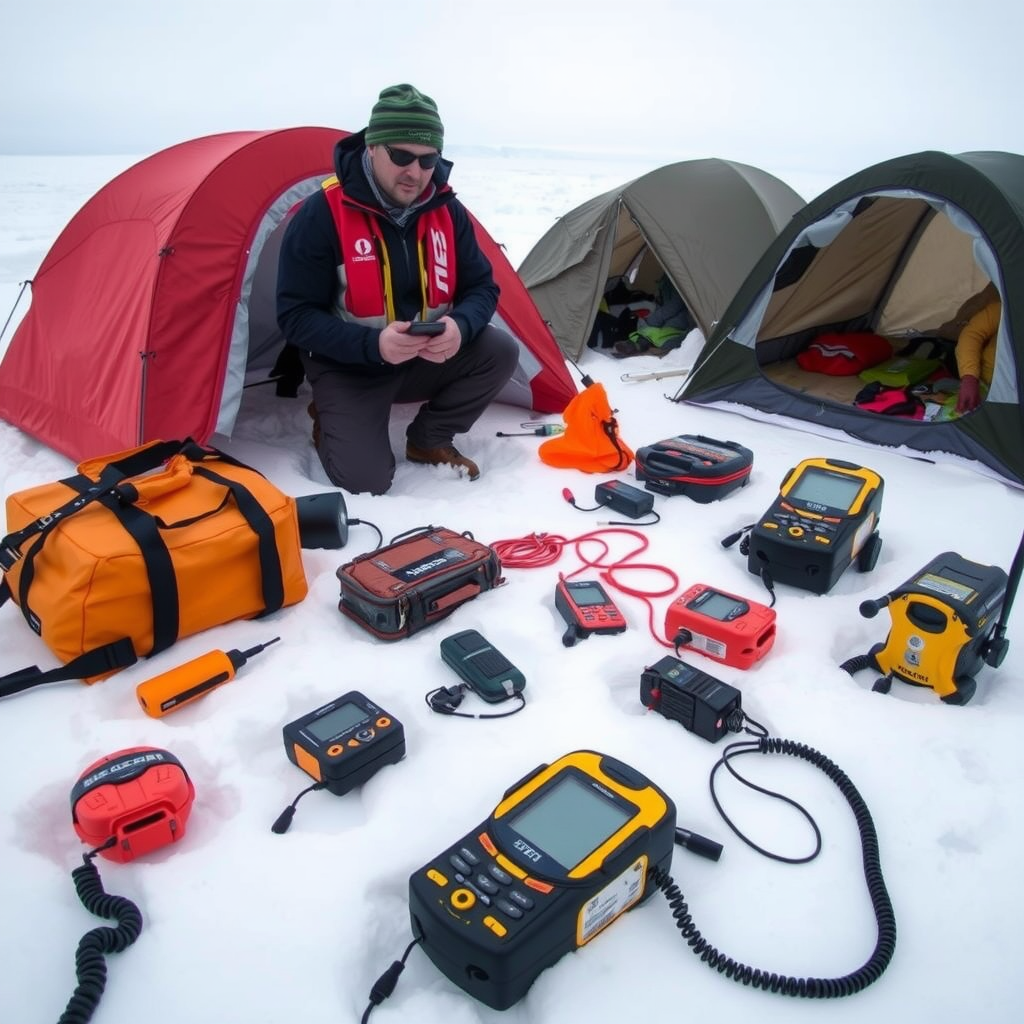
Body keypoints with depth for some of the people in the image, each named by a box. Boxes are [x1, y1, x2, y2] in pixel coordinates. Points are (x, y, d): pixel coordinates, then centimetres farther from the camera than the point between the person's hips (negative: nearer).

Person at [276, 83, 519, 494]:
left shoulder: (446, 210, -6)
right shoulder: (321, 214, -20)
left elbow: (481, 287, -3)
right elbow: (296, 317, -19)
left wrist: (459, 327, -27)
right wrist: (372, 345, -34)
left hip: (427, 359, 4)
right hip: (350, 367, -4)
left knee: (500, 351, -18)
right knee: (363, 479, -20)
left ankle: (428, 439, 4)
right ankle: (332, 419, 16)